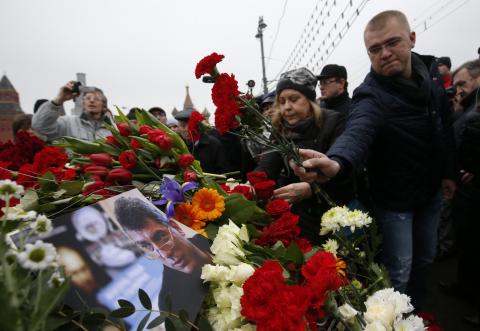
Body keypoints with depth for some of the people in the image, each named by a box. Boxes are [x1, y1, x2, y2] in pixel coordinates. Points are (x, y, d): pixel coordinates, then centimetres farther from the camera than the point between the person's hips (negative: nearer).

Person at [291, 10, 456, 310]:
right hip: (394, 198, -6)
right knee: (399, 270, 5)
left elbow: (446, 127, 7)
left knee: (425, 259, 23)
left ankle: (416, 313, 48)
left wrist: (448, 172, 9)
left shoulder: (430, 74, -4)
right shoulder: (371, 95, -26)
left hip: (431, 193, 7)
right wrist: (337, 162, -68)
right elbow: (358, 132, -47)